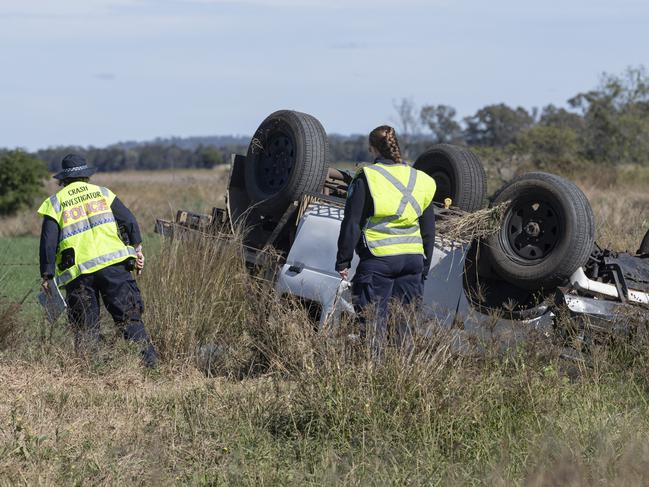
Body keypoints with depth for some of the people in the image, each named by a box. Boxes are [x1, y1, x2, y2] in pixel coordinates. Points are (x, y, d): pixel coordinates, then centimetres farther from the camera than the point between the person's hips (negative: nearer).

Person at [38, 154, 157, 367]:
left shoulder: (54, 203, 9)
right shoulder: (102, 193, 14)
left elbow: (48, 242, 1)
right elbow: (129, 221, 5)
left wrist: (47, 275, 3)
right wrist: (137, 249, 9)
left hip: (78, 272, -1)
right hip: (113, 262, 1)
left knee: (85, 327, 7)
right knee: (129, 316, 2)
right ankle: (148, 357, -7)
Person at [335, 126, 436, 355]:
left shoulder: (366, 178, -5)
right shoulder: (420, 180, 11)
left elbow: (352, 224, -7)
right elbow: (429, 230, 15)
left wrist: (343, 261, 0)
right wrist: (424, 266, 22)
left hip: (378, 259, -5)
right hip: (412, 258, 5)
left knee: (373, 322, -1)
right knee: (404, 321, 12)